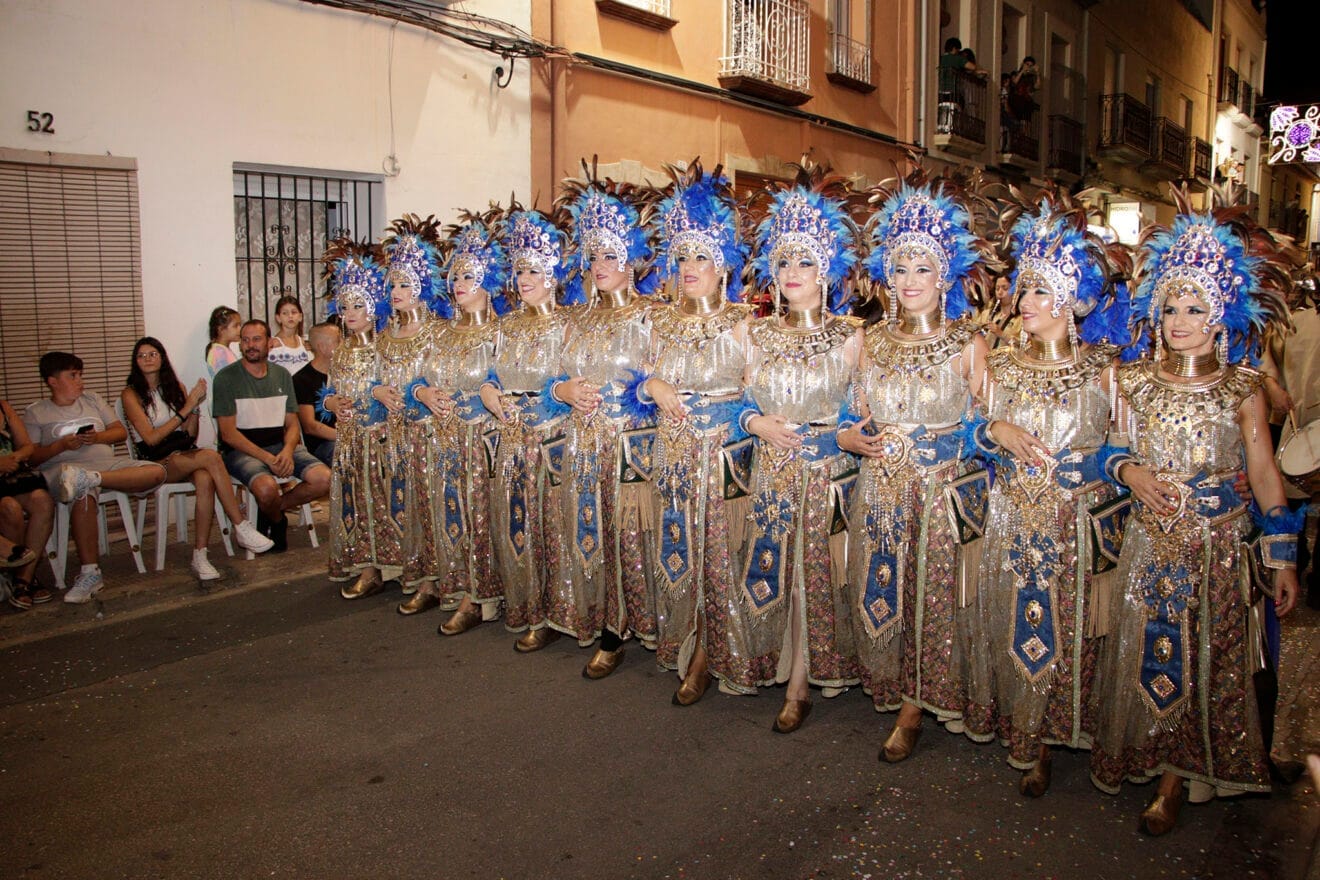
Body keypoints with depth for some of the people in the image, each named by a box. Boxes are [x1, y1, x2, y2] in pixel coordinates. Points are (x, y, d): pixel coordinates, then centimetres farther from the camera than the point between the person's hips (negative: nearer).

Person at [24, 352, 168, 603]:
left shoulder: (92, 399, 24)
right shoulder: (35, 413, 13)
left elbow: (121, 431, 18)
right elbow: (30, 457, 4)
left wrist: (98, 437, -3)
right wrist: (62, 445, -12)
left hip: (107, 464, 4)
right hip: (62, 468, -4)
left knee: (157, 471, -22)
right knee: (83, 496, -41)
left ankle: (91, 478, -39)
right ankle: (90, 573, -36)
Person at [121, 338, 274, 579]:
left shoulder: (176, 387, 16)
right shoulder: (131, 394, 2)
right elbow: (151, 438, -9)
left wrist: (196, 405, -3)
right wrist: (186, 408, -11)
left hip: (185, 456, 4)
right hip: (155, 463, -3)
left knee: (205, 480, -34)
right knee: (211, 457, -32)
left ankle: (200, 557, -36)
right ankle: (242, 529, -30)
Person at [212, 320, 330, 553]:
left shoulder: (282, 375, 11)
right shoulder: (227, 377, -4)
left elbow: (292, 424, 11)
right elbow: (228, 432, -9)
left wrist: (287, 451, -12)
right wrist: (267, 457, -19)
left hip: (280, 445, 5)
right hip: (242, 449, -4)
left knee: (324, 479, -19)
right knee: (267, 487, -35)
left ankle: (275, 506, 5)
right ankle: (277, 522, 1)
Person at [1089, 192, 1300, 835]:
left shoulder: (1242, 387, -3)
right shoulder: (1135, 382, 1)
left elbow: (1264, 473, -1)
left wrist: (1282, 557, -1)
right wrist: (1132, 473, -13)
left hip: (1220, 543, -1)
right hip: (1151, 540, 1)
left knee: (1208, 656, 5)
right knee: (1149, 653, 7)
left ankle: (1176, 778, 18)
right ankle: (1147, 755, 28)